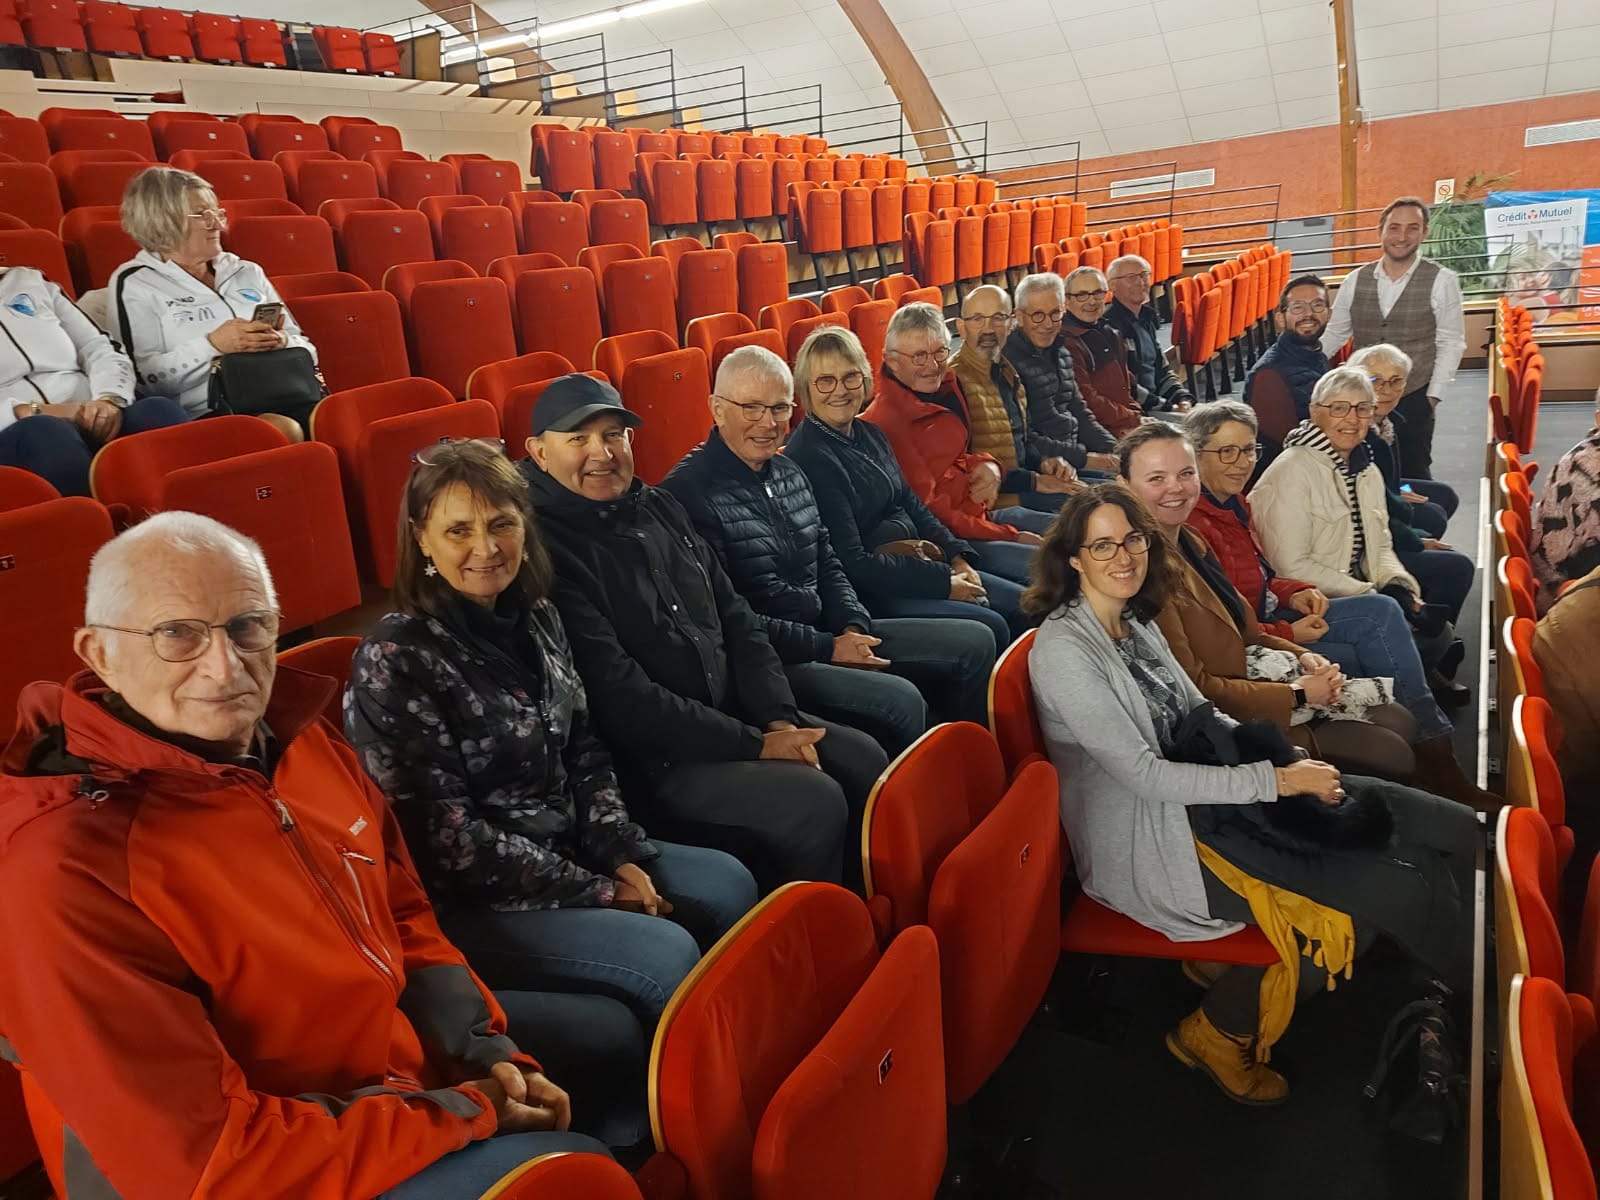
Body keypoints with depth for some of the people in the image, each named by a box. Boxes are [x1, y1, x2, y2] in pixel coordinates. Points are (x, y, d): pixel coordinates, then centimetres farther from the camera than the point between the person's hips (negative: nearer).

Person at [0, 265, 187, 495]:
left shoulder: (31, 281, 22)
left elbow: (101, 350, 14)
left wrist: (109, 399, -8)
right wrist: (27, 412, -18)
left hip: (90, 420, 2)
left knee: (158, 412, -29)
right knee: (46, 433, -38)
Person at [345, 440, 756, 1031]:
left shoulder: (535, 617, 3)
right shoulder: (394, 659, -19)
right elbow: (448, 838, -18)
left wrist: (623, 856, -5)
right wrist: (596, 891, -15)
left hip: (570, 848, 8)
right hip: (468, 903, -7)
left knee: (729, 884, 0)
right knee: (667, 955, -21)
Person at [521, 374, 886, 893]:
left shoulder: (659, 507, 11)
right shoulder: (545, 548, -15)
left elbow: (736, 620, 13)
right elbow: (619, 695, -20)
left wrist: (779, 719, -2)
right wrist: (756, 745, -17)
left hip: (733, 717, 8)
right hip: (648, 761, -8)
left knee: (864, 759, 0)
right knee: (813, 802, -21)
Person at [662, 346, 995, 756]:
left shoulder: (789, 472, 13)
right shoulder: (690, 491, -15)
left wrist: (854, 627, -1)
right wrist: (826, 648, -16)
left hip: (828, 632, 9)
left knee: (973, 642, 5)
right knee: (900, 700, -29)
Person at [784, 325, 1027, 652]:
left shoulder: (870, 434, 9)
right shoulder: (809, 458, -18)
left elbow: (912, 505, 16)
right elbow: (852, 564, -20)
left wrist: (957, 557, 0)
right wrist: (942, 582, -17)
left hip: (915, 564, 9)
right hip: (869, 592, -9)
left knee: (1023, 606, 3)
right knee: (989, 629, -20)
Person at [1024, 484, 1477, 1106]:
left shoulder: (1136, 621, 9)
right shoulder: (1062, 649, -18)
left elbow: (1200, 715, 14)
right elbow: (1143, 775, -20)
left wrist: (1292, 757, -2)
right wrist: (1276, 779, -17)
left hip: (1197, 791, 8)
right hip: (1148, 846, -8)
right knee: (1392, 885, -13)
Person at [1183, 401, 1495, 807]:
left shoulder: (1233, 503, 8)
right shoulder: (1193, 525, -23)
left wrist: (1294, 594, 0)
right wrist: (1289, 634, -17)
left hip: (1266, 616, 10)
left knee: (1382, 611, -4)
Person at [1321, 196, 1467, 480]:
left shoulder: (1442, 281, -4)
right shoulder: (1355, 280, 4)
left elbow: (1450, 343, -3)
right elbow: (1334, 334, 9)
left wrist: (1434, 394, -7)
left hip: (1414, 398, -3)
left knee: (1413, 475, 4)